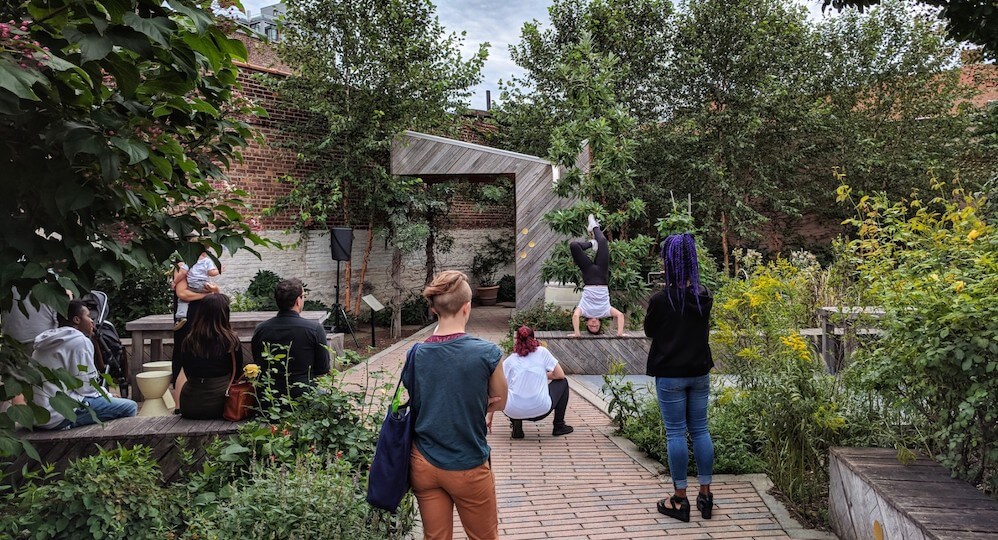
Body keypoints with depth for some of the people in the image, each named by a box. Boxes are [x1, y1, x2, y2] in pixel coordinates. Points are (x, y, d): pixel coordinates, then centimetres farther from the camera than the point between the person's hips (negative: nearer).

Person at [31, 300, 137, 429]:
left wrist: (106, 394, 16)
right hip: (59, 416, -10)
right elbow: (86, 387, -12)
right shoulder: (81, 341, -10)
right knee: (129, 407, -11)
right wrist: (108, 396, 6)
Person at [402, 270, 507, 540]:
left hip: (424, 465, 3)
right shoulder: (486, 353, -15)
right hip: (468, 469, -3)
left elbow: (415, 405, 6)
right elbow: (499, 402, 1)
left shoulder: (416, 354, -6)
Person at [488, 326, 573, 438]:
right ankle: (559, 426, 24)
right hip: (541, 410, -2)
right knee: (562, 383, 26)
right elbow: (560, 375, 8)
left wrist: (490, 416, 21)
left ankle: (516, 426, 16)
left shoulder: (509, 360, 12)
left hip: (514, 412, 2)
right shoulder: (542, 352, 8)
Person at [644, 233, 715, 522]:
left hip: (670, 375, -4)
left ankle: (680, 500, 9)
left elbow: (649, 331, 1)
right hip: (699, 373, 5)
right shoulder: (705, 296, -1)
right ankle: (705, 494, 19)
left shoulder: (660, 300, -16)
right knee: (700, 430, 12)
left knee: (676, 433, 2)